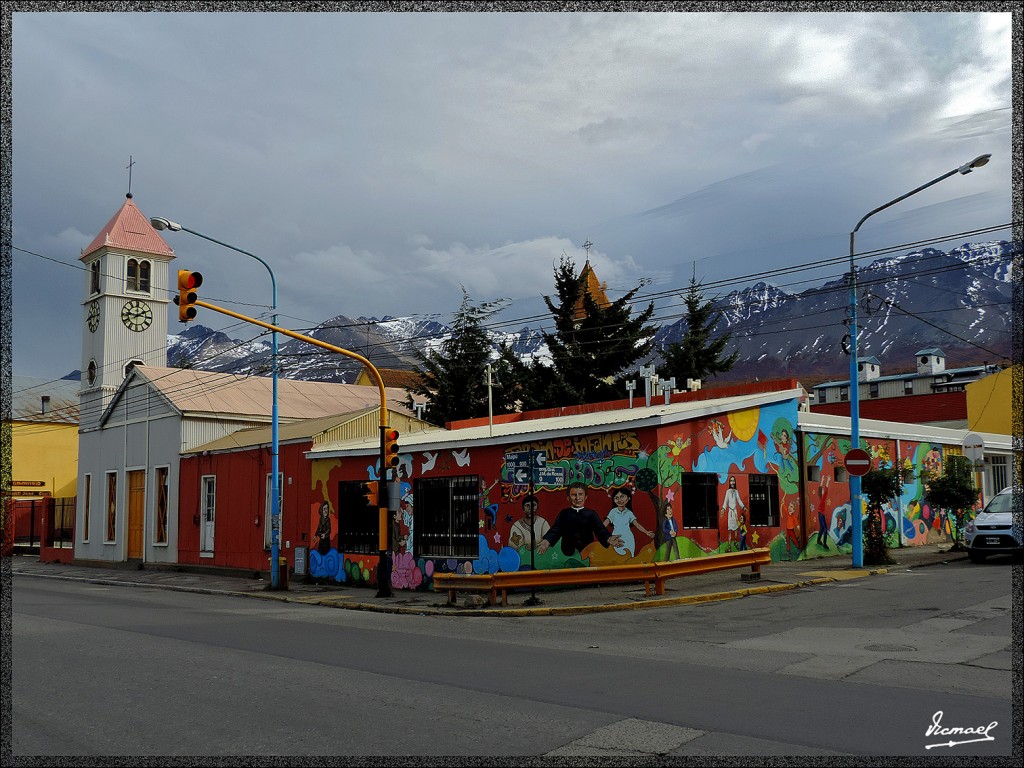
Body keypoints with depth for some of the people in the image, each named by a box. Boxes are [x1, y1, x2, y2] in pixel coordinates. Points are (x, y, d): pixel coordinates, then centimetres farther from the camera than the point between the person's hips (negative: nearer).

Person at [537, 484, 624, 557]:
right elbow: (555, 530, -6)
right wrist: (547, 541, -29)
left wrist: (608, 539, -33)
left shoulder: (591, 513, 4)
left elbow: (600, 530, -9)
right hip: (568, 554, 0)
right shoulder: (564, 514, 6)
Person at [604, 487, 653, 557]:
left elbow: (636, 524, 3)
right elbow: (605, 523, -6)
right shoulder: (613, 511, 1)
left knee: (628, 557, -1)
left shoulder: (629, 512, 5)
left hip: (628, 539, 1)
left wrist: (646, 532, -9)